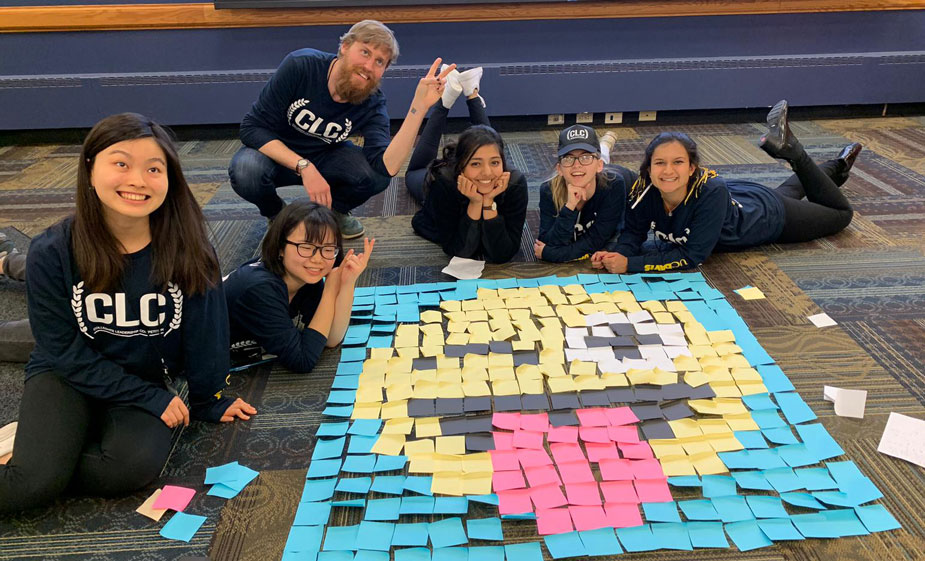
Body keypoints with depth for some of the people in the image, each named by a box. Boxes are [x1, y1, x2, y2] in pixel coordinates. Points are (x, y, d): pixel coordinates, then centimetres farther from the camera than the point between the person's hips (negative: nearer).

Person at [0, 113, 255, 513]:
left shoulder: (187, 249, -16)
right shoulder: (52, 252, -17)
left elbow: (204, 330, -7)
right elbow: (65, 351, -13)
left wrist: (208, 401, 2)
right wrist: (152, 399, -17)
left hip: (149, 379, 2)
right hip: (69, 376, -2)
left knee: (133, 465, -26)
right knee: (36, 480, -26)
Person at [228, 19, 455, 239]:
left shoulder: (373, 105, -19)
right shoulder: (300, 65, -26)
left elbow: (387, 168, -36)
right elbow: (253, 127, -24)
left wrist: (420, 104, -42)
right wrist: (304, 167, -37)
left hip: (326, 158, 1)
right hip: (275, 153, -1)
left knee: (376, 176, -27)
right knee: (245, 170, -36)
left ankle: (334, 211, 7)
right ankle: (276, 214, 1)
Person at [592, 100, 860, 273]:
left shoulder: (711, 191, -47)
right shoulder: (644, 189, -35)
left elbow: (693, 255, -46)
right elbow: (633, 233, -24)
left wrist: (630, 264, -53)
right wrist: (616, 254, -47)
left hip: (768, 215, -4)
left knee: (840, 214, 21)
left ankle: (791, 150, 21)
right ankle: (833, 169, 59)